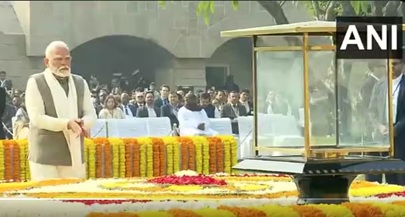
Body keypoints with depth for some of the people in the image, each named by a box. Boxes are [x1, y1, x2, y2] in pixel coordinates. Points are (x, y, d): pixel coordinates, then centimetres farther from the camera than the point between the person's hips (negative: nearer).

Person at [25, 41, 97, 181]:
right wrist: (67, 124, -23)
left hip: (75, 155, 5)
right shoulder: (36, 83, -2)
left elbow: (91, 114, 10)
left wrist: (82, 123, -15)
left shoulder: (80, 83, 14)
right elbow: (36, 118, -11)